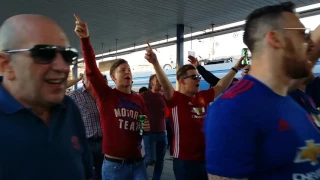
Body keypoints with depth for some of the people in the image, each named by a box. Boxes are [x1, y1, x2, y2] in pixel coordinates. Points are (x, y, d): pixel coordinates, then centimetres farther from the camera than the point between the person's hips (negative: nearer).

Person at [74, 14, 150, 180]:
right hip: (114, 165, -3)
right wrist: (85, 39, -31)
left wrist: (147, 127, -2)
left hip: (137, 163, 3)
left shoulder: (139, 99, 6)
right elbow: (91, 69, -20)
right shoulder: (106, 95, -6)